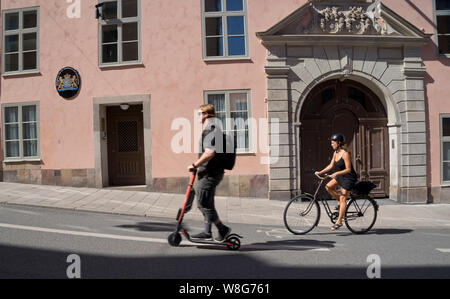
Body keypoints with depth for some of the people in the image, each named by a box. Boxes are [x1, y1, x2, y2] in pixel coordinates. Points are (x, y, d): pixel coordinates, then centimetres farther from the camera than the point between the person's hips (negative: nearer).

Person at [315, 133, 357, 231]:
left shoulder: (345, 153, -22)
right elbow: (331, 165, 9)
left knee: (342, 198, -7)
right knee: (328, 186, -5)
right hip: (341, 175, 8)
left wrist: (336, 173, -34)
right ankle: (341, 203, 12)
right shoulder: (335, 153, 3)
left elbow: (348, 169, -24)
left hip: (349, 177, -8)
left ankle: (339, 222, -1)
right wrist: (320, 172, 0)